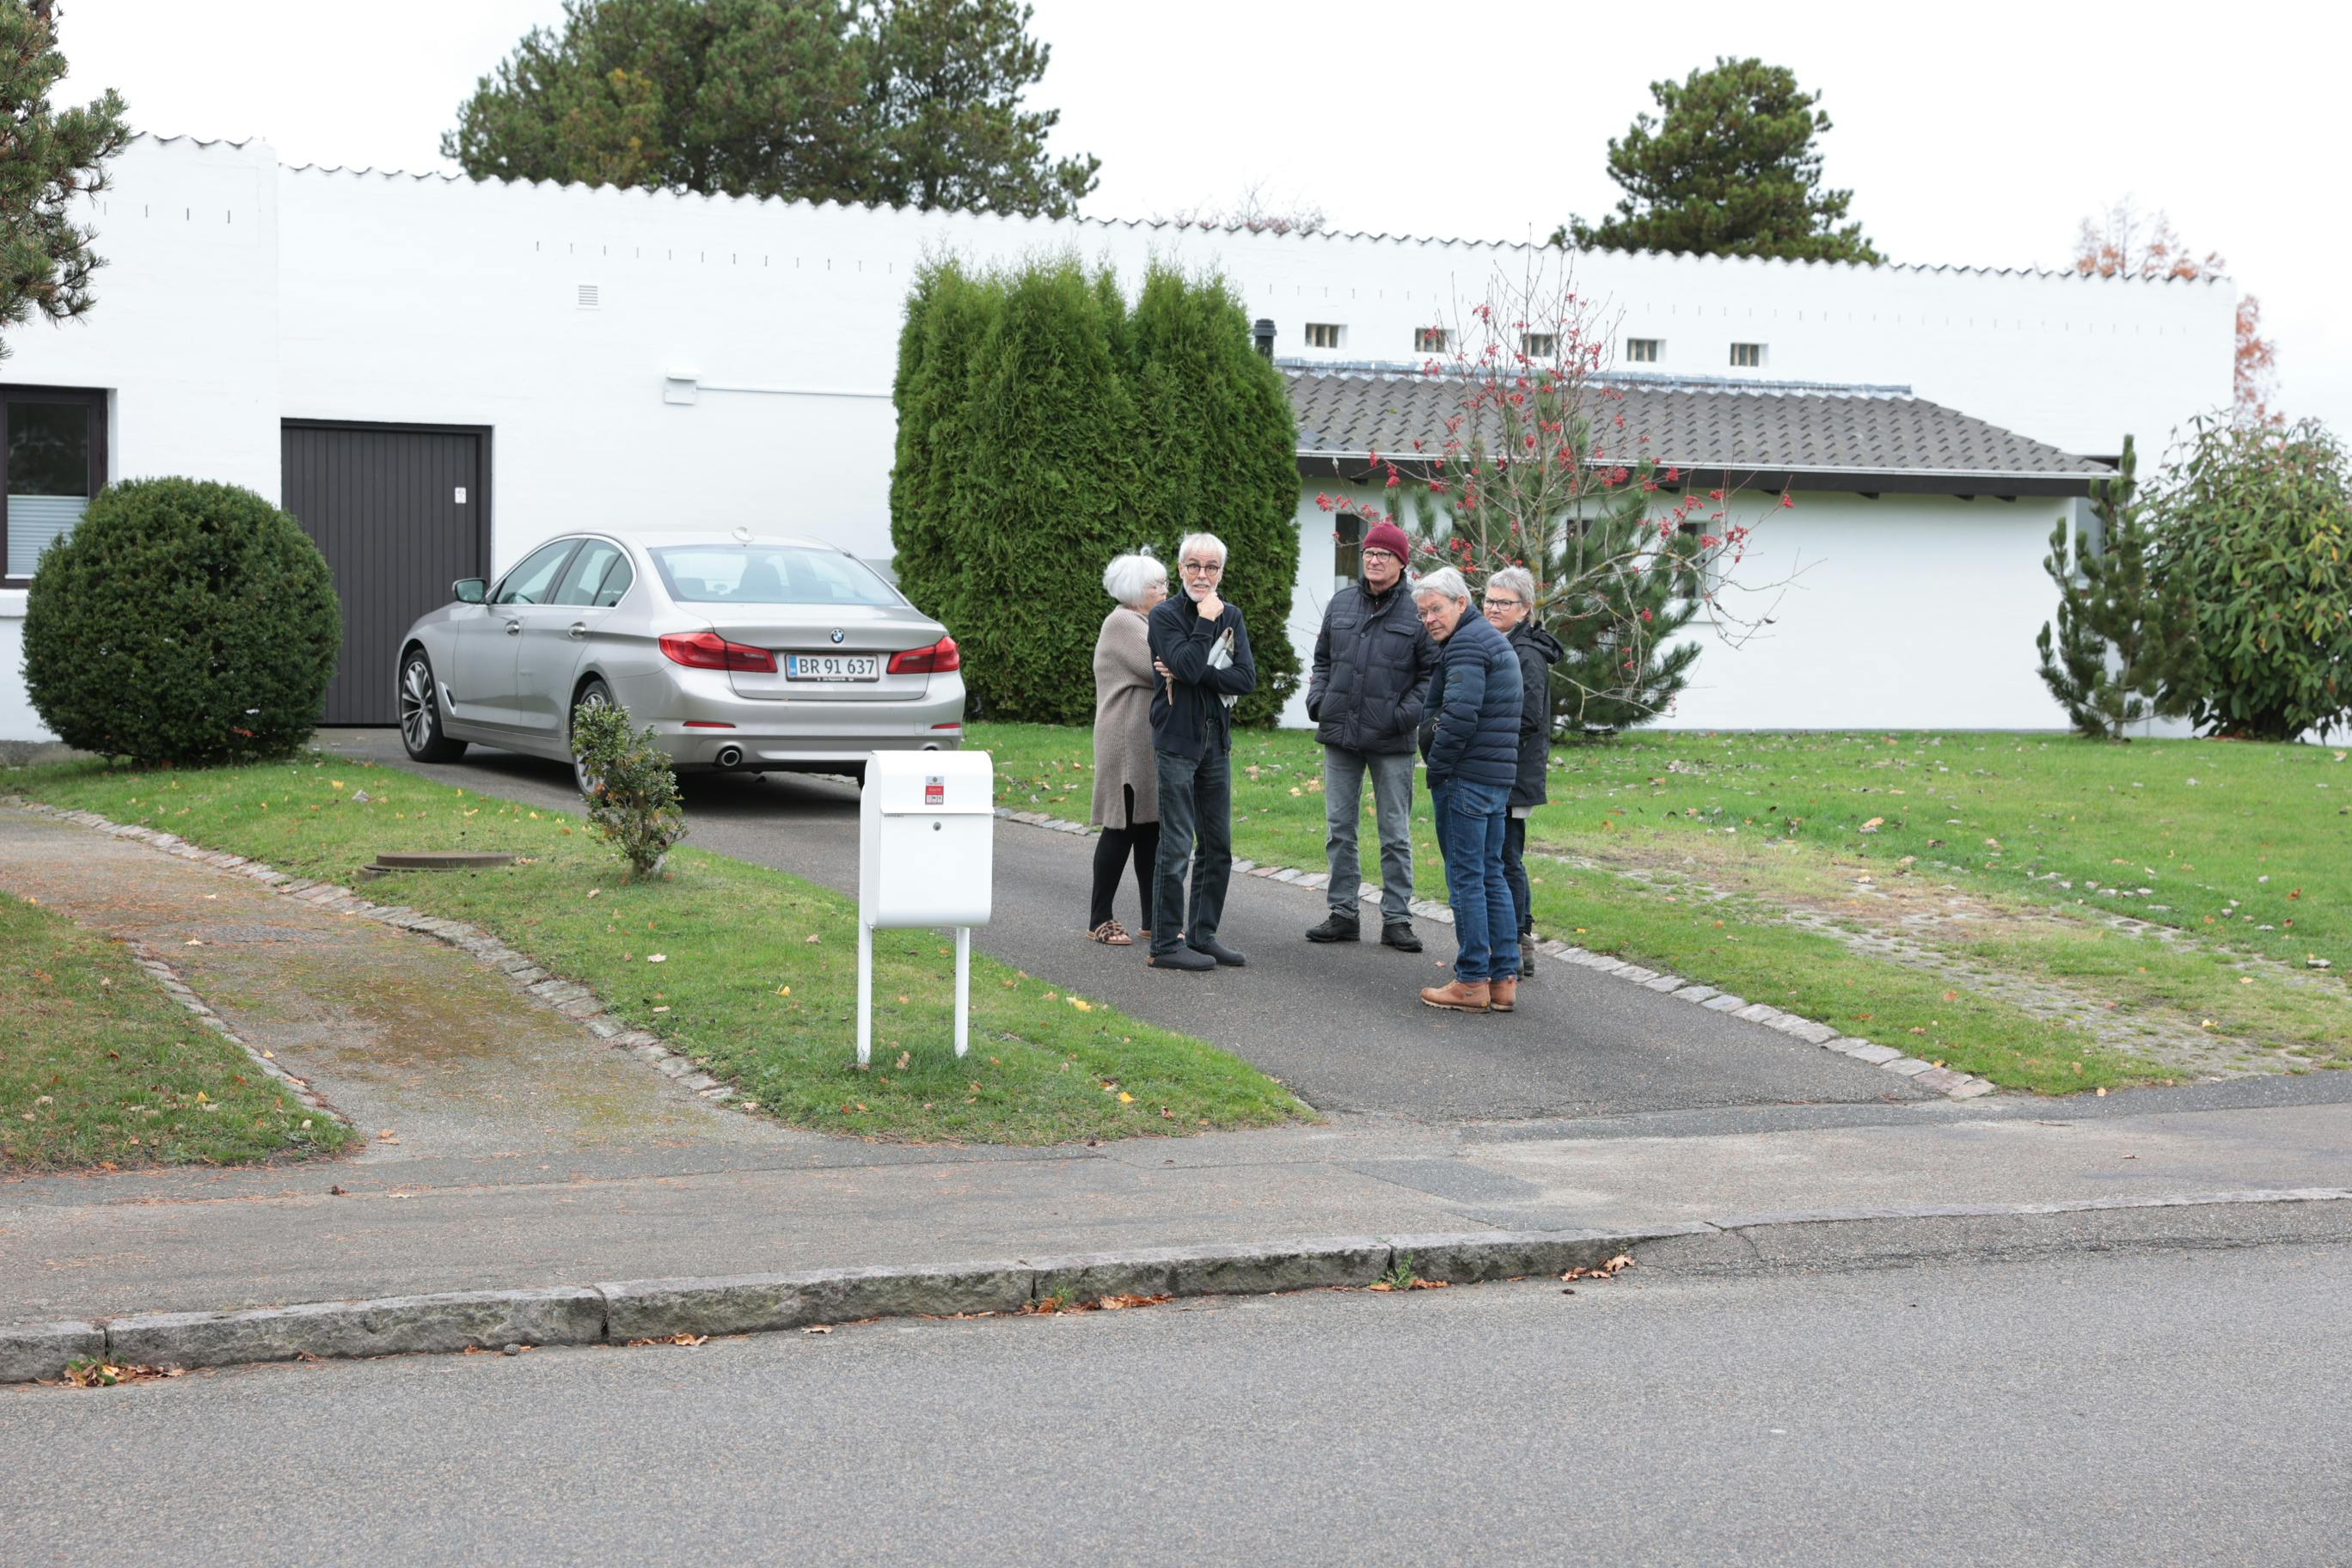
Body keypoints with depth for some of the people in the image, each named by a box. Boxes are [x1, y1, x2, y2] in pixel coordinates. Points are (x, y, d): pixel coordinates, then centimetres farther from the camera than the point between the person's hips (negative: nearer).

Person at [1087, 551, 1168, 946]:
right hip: (1128, 744, -9)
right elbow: (1157, 670, -22)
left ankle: (1152, 920, 11)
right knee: (1122, 829, -6)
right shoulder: (1122, 623, -11)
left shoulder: (1140, 623, 20)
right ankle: (1099, 920, 0)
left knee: (1150, 828, 8)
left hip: (1150, 746, 9)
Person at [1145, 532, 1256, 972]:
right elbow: (1188, 666, -21)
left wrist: (1192, 675, -12)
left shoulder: (1232, 616, 10)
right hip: (1176, 741, -6)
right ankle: (1166, 944, -2)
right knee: (1177, 846, -7)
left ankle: (1202, 936, 18)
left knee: (1218, 846, 9)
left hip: (1216, 741, 6)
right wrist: (1206, 621, -14)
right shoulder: (1165, 616, -5)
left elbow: (1247, 679, -3)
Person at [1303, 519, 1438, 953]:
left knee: (1395, 834, 3)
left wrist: (1406, 713, -13)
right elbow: (1323, 658, 19)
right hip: (1340, 737, 4)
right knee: (1339, 829, 8)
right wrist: (1317, 698, 4)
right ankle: (1343, 913, 16)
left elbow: (1434, 673, -4)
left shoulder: (1417, 610, -5)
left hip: (1391, 743, -4)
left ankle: (1396, 918, 8)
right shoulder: (1341, 603, 8)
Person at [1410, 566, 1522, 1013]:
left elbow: (1460, 715, -23)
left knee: (1465, 876, -4)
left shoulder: (1465, 644, -13)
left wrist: (1437, 770, -14)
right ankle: (1504, 979, 13)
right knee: (1490, 874, 12)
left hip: (1465, 777, -10)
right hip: (1500, 776, 10)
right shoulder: (1494, 638, 19)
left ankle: (1472, 981, -2)